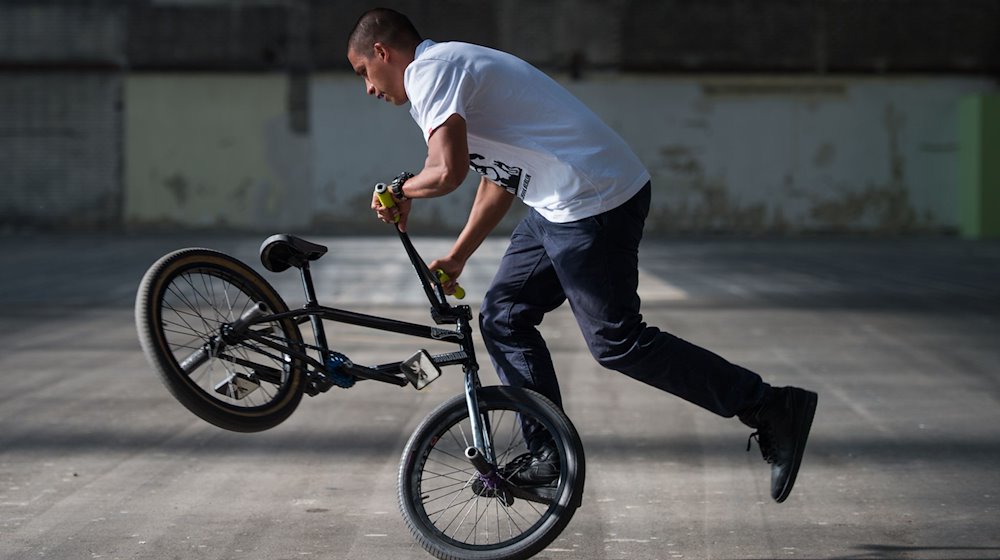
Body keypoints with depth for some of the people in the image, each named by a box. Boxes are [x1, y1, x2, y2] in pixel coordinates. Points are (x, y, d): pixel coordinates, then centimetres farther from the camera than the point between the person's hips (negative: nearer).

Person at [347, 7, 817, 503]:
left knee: (616, 341, -6)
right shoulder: (454, 66, 23)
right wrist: (456, 257, 29)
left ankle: (772, 409, -2)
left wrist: (402, 189, -1)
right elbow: (500, 176, 28)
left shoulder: (429, 71, -9)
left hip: (593, 204, -11)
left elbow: (448, 171, -23)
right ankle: (549, 457, 14)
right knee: (504, 318, 13)